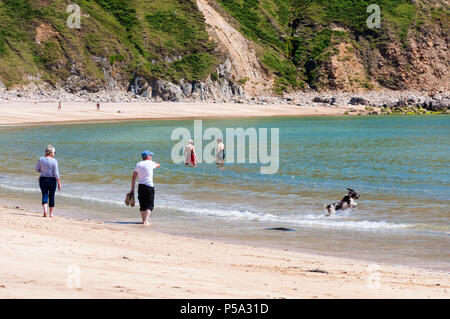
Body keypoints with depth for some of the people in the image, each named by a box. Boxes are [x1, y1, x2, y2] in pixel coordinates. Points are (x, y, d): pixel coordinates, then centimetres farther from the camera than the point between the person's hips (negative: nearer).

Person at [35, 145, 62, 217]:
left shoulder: (41, 159, -2)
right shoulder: (54, 161, -11)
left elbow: (37, 170, 7)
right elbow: (56, 173, -12)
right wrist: (59, 183, -7)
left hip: (43, 179, 2)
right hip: (52, 180, -2)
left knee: (45, 195, 3)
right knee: (51, 196, 10)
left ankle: (45, 210, -20)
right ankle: (51, 213, 18)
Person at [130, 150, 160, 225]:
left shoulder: (138, 164, 7)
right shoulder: (151, 163, -3)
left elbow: (133, 177, 6)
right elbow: (158, 165, 19)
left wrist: (132, 189, 11)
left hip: (141, 186, 4)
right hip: (149, 186, -4)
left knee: (142, 205, 14)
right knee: (150, 205, 0)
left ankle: (143, 220, 20)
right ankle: (146, 220, -14)